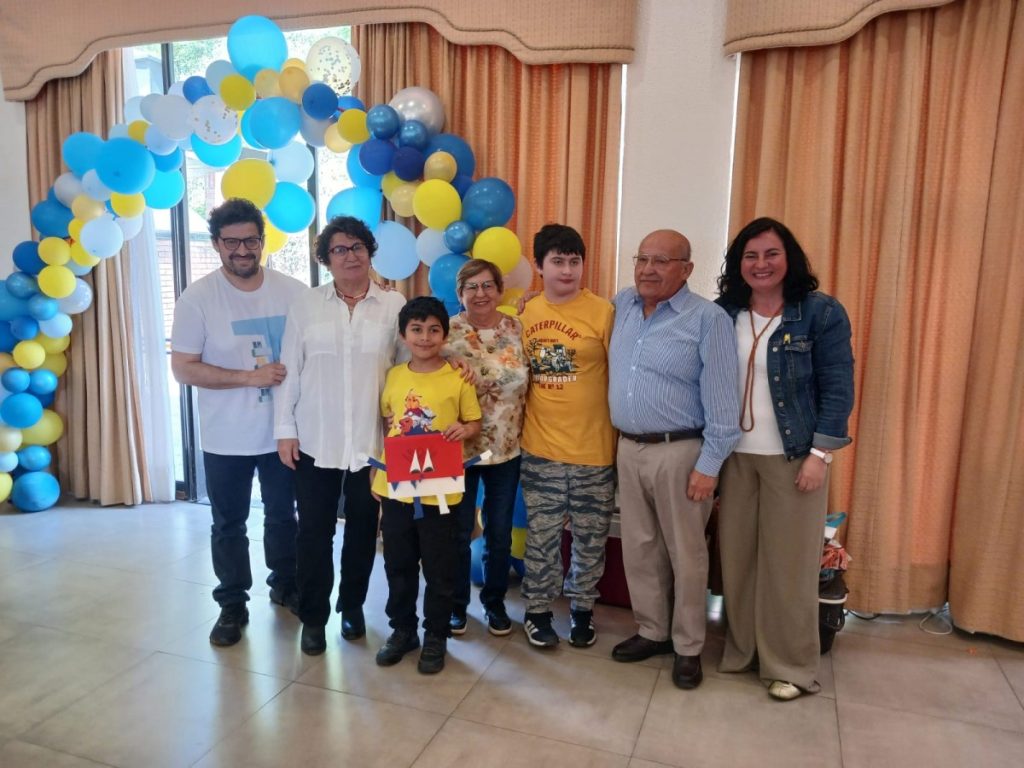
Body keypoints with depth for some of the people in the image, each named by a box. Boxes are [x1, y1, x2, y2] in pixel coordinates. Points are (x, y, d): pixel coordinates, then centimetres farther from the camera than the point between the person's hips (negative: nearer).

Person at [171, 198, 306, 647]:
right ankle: (233, 605, 29)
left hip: (283, 431, 2)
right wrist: (251, 376, -20)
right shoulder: (197, 298, -10)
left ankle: (285, 584, 39)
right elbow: (183, 369, -13)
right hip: (225, 438, -1)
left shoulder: (292, 292, -5)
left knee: (282, 515, 18)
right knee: (228, 524, 13)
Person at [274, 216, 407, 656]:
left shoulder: (394, 305, 0)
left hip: (373, 442, 0)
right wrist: (285, 429, -1)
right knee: (314, 531, 6)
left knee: (363, 529, 13)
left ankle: (352, 605, 33)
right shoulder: (305, 306, 2)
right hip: (315, 441, 0)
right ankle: (313, 616, 23)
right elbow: (289, 370, 2)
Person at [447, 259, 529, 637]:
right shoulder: (447, 333, -8)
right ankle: (457, 604, 30)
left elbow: (527, 382, 6)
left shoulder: (517, 329, -1)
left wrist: (522, 430, 1)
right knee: (458, 532, 11)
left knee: (500, 532, 13)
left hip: (507, 449, 2)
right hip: (459, 449, -2)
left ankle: (494, 602, 33)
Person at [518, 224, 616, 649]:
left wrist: (622, 435, -7)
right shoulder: (526, 313, 3)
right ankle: (537, 611, 31)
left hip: (593, 447, -2)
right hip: (540, 447, 2)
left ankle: (582, 609, 33)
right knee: (541, 535, 12)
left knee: (589, 538, 13)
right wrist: (519, 426, 8)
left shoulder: (602, 311, -9)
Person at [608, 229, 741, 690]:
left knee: (685, 553, 7)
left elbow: (721, 399, -13)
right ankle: (652, 631, 33)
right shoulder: (622, 305, 7)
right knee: (638, 547, 15)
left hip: (680, 452, -5)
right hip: (628, 448, 6)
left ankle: (688, 647, 23)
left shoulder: (707, 319, -11)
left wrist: (709, 464, -15)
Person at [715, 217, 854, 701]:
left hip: (792, 456, -3)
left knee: (788, 564, 4)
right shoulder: (723, 314, 4)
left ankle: (792, 666, 20)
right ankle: (742, 649, 28)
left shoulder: (822, 313, -5)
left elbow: (837, 389, -7)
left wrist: (820, 454, -12)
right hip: (734, 455, 4)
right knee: (737, 558, 10)